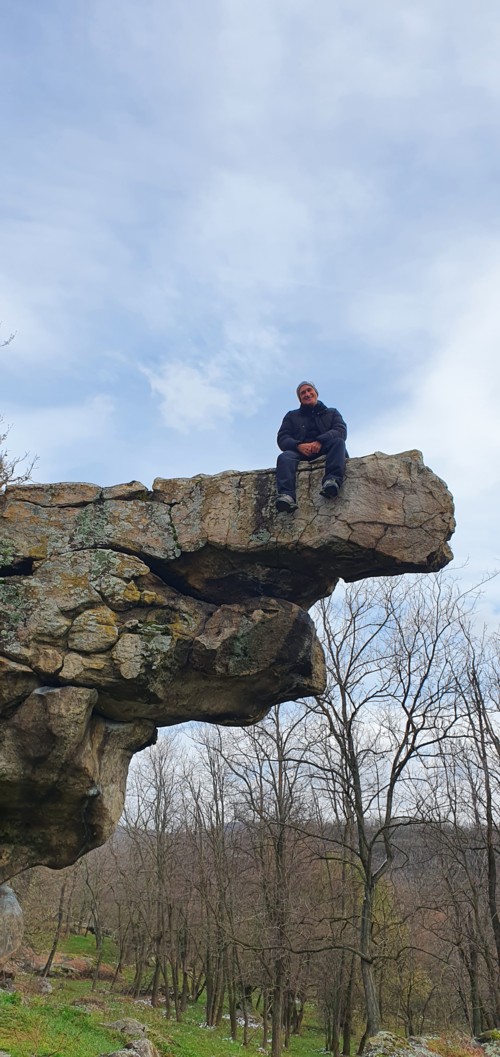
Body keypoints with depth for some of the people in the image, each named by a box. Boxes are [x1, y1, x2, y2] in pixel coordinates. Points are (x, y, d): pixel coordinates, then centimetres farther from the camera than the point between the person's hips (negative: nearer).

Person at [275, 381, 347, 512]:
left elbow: (341, 430, 3)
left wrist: (320, 442, -18)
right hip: (300, 452, 0)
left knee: (338, 442, -31)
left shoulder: (332, 412, 24)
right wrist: (298, 445, -15)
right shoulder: (292, 416, 26)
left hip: (324, 451, 0)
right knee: (284, 457, -32)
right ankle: (286, 496, -59)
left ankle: (332, 481, -55)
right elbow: (282, 438, 10)